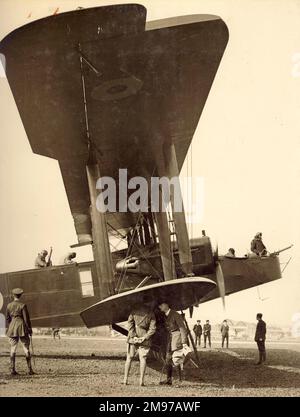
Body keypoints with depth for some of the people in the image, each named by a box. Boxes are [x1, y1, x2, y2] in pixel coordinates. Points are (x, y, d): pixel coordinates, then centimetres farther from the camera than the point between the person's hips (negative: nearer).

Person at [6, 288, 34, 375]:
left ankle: (12, 369, 6)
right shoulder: (23, 305, -9)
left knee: (13, 349, 8)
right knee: (26, 349, 3)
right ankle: (30, 369, 3)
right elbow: (26, 318, -9)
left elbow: (7, 318, 9)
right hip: (22, 326, -3)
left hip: (12, 327, 3)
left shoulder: (9, 305, 3)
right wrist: (29, 329, -1)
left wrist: (7, 329, 18)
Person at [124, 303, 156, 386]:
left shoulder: (135, 309, 2)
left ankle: (125, 379, 8)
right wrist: (144, 337, -7)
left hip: (132, 338, 1)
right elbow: (152, 329, -5)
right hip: (144, 340, 0)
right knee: (143, 359, 5)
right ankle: (141, 381, -1)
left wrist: (133, 336, -8)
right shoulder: (151, 313, 2)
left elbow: (130, 323, -5)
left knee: (129, 358, 9)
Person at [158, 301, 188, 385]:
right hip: (169, 340, 9)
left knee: (177, 360, -11)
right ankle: (169, 380, 16)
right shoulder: (165, 316, 13)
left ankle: (181, 380, -2)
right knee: (168, 360, 8)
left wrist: (184, 342, -19)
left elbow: (182, 328, -14)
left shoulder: (175, 315, -12)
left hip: (176, 339, -9)